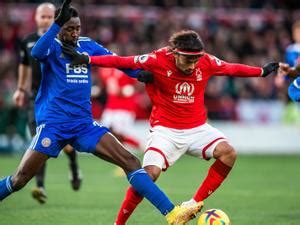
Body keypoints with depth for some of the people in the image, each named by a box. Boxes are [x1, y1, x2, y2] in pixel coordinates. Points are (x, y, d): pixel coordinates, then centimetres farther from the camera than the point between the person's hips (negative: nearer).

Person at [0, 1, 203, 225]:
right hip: (52, 123, -5)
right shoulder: (52, 46, -5)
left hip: (84, 124, 5)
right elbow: (37, 53, -27)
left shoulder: (87, 45, 11)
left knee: (130, 161, -7)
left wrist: (138, 72, -7)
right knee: (20, 178, -11)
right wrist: (58, 22, -36)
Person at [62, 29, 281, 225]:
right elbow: (121, 62, -13)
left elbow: (233, 69, 10)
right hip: (166, 129, -4)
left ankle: (194, 204, -9)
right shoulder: (158, 60, -17)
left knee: (228, 152, -21)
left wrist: (262, 71, 19)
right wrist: (86, 59, -18)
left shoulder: (207, 62, -8)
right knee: (150, 172, -23)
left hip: (197, 127, 4)